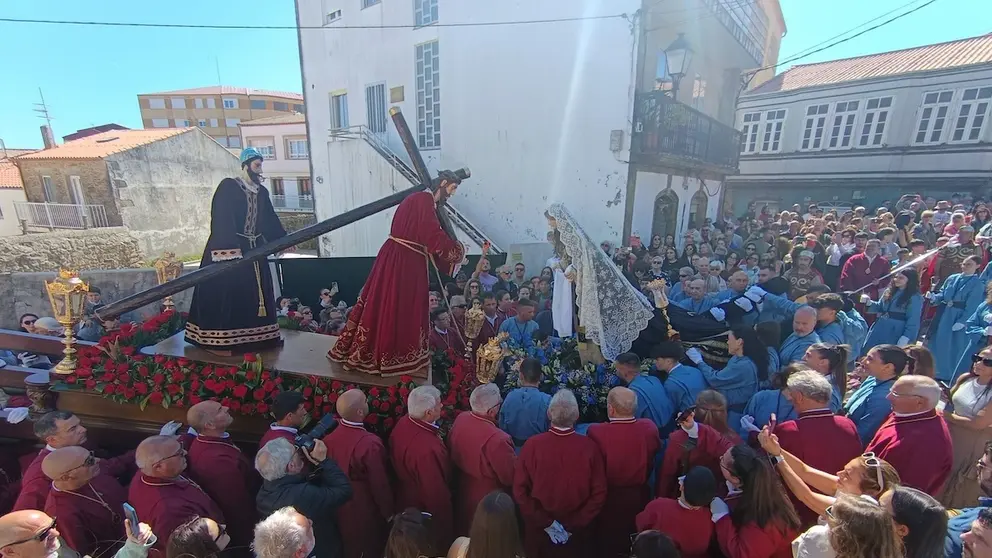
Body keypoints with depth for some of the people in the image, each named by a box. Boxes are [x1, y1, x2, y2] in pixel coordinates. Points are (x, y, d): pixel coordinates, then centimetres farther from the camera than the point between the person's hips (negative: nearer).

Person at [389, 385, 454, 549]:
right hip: (425, 512, -8)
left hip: (404, 502, 8)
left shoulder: (402, 424, -14)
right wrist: (445, 528, -14)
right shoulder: (428, 449, -41)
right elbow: (436, 494, -28)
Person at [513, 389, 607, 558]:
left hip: (538, 529, 0)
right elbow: (599, 493, -13)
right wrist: (575, 524, -6)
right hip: (578, 531, 0)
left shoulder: (532, 444, -20)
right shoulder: (589, 447, -19)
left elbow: (519, 490, -15)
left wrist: (545, 522, -9)